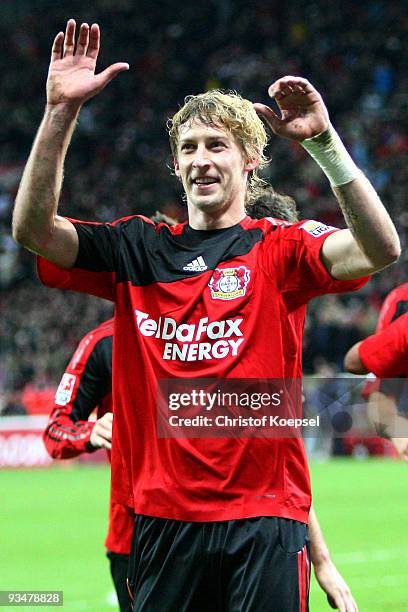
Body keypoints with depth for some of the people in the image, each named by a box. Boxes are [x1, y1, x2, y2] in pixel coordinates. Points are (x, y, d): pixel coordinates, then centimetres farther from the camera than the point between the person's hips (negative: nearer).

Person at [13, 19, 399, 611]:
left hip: (264, 519, -2)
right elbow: (34, 228, -2)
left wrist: (322, 140, -24)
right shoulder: (138, 249, 10)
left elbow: (380, 248, -15)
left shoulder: (278, 249, 2)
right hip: (163, 513, 3)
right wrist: (62, 111, -11)